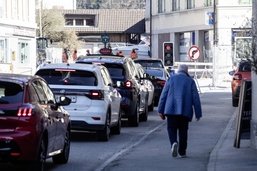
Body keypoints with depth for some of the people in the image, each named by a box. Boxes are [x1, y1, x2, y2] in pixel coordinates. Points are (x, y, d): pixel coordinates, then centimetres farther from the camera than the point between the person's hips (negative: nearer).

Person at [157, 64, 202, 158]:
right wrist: (198, 113, 7)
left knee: (171, 129, 5)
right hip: (185, 111, 0)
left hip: (171, 110, 0)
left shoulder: (171, 79, 7)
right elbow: (196, 98, 3)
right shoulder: (190, 81, 6)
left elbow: (163, 95, 4)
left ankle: (174, 143, -22)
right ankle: (182, 151, 11)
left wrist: (161, 110, 7)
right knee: (183, 130, 11)